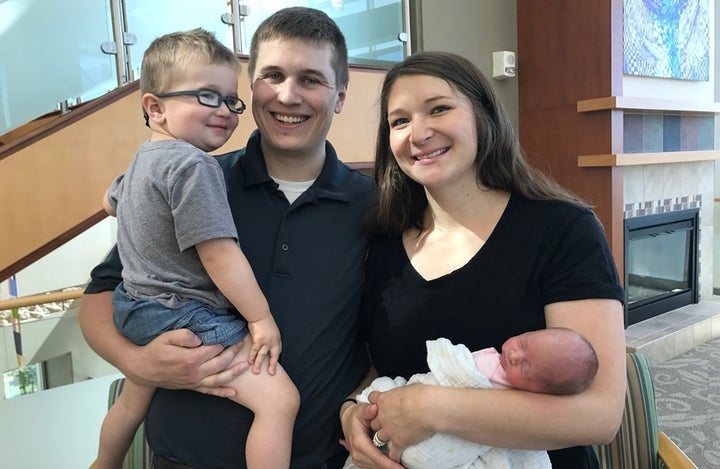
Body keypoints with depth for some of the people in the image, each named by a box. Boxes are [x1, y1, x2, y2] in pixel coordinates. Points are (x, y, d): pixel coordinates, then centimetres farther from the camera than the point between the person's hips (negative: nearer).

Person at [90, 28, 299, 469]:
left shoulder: (143, 158, 11)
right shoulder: (193, 165, -20)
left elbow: (112, 200, 31)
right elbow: (218, 253, -24)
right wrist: (261, 317, -18)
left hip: (138, 307, 11)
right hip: (185, 317, -11)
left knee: (132, 402, 34)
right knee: (280, 398, -18)